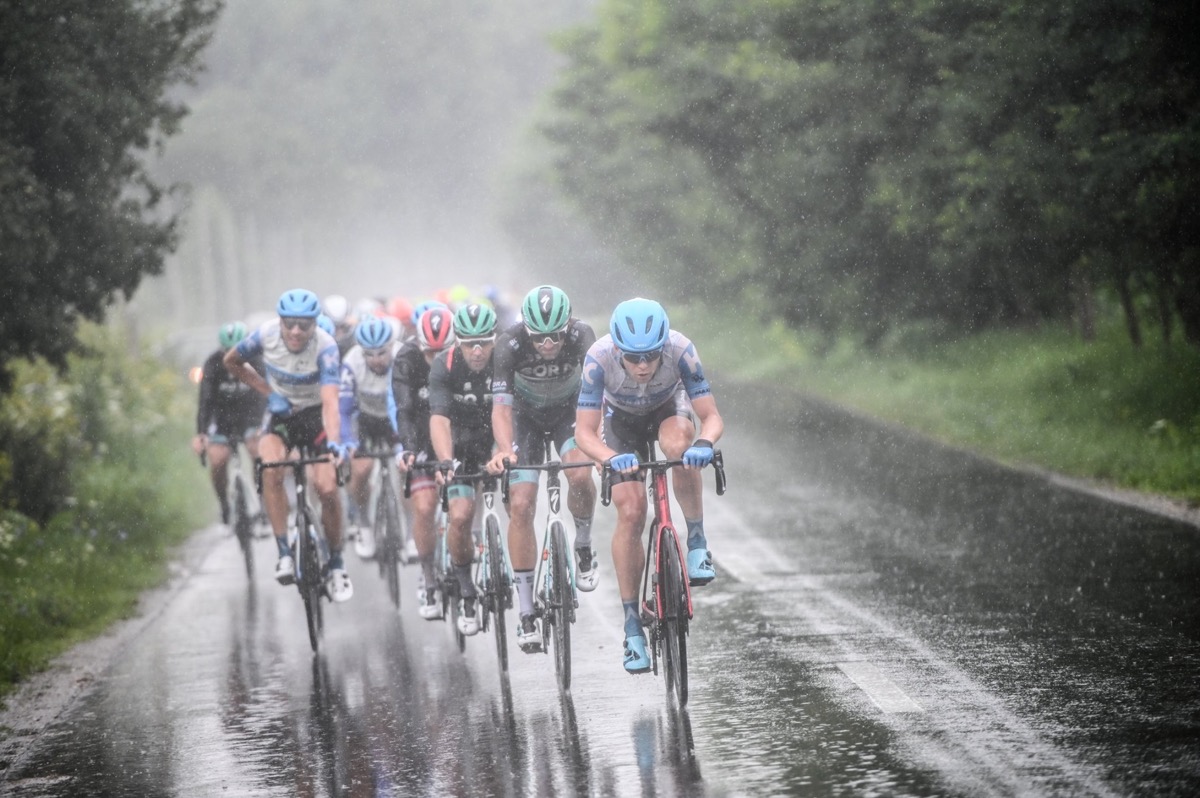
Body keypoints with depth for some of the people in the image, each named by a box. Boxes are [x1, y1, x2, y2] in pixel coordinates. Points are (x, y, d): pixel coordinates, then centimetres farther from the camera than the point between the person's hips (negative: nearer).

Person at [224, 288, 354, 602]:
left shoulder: (325, 347, -29)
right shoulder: (265, 335, -21)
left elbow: (330, 401, -39)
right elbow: (231, 361, 0)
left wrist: (334, 443, -55)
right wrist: (268, 392, -9)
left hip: (316, 415, -2)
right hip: (281, 412, 2)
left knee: (327, 488, -16)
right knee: (270, 469, -28)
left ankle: (336, 564, 7)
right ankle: (284, 553, -23)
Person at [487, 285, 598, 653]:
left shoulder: (582, 337, -30)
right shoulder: (509, 345, -30)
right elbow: (501, 406, -32)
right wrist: (505, 450, -51)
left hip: (569, 411, 0)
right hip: (526, 415, 0)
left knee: (580, 474, -30)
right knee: (520, 505, -11)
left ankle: (583, 546, 0)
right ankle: (526, 612, -4)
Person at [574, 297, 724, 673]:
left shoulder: (680, 350, -35)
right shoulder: (599, 358, -36)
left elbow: (712, 417, -32)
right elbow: (585, 432, -34)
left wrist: (704, 443, -55)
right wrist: (612, 457, -55)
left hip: (669, 408, 0)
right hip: (623, 420, 0)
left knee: (679, 446, -36)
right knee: (630, 514, -14)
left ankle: (697, 540, -16)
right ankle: (632, 624, -4)